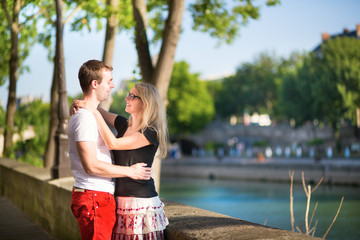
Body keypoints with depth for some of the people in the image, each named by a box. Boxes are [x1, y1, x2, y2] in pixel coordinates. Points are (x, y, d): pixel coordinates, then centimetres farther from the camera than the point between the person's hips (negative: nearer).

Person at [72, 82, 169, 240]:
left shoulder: (151, 133, -12)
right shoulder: (124, 124, 11)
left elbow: (113, 143, -19)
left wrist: (94, 112, -15)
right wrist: (82, 104, 1)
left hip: (141, 201, -7)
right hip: (120, 200, 7)